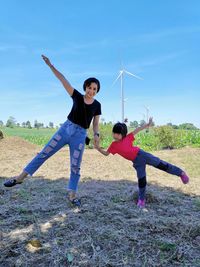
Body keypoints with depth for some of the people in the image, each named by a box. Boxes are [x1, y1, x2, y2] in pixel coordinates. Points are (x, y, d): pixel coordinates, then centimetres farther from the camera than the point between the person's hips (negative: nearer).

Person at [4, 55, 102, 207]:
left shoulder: (97, 105, 2)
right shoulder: (77, 97, 2)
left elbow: (96, 124, 4)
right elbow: (64, 80, -4)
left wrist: (96, 135, -16)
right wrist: (51, 66, -10)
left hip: (80, 135, 0)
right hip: (66, 128, 1)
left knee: (75, 166, 1)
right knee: (45, 153, 1)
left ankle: (72, 195, 12)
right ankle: (20, 177, 11)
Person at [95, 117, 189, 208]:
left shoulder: (127, 137, -2)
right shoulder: (114, 145, 3)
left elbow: (136, 130, 0)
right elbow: (106, 153, 8)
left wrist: (147, 124, -7)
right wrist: (98, 148, -8)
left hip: (141, 154, -1)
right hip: (136, 162, 2)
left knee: (160, 164, -2)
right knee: (141, 180, 3)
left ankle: (181, 173, 13)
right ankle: (141, 199, 21)